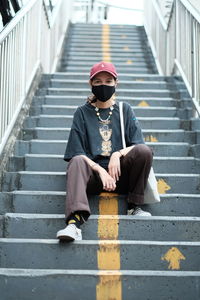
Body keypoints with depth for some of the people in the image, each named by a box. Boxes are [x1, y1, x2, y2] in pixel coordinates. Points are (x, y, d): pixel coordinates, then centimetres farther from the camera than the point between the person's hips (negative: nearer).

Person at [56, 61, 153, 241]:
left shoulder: (125, 110, 12)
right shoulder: (83, 113, 9)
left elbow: (138, 144, 3)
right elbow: (77, 152, -1)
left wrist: (118, 154, -17)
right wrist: (101, 171, -15)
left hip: (121, 173, 1)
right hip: (93, 173, -1)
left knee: (144, 150, -24)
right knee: (77, 161, -32)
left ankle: (135, 206, -13)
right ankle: (75, 222, -49)